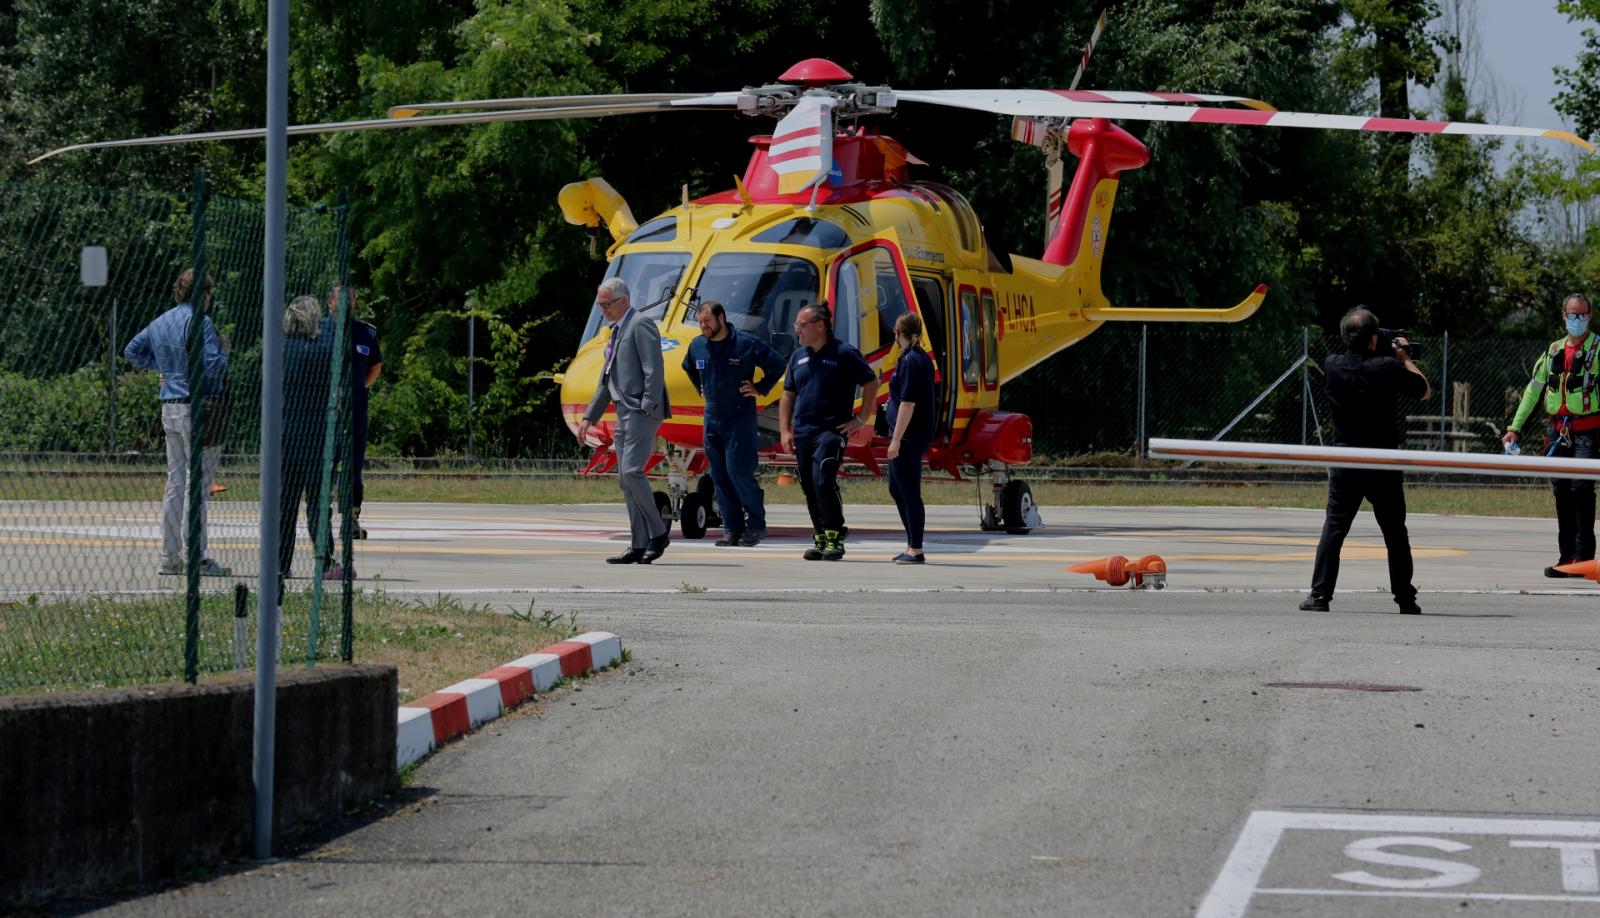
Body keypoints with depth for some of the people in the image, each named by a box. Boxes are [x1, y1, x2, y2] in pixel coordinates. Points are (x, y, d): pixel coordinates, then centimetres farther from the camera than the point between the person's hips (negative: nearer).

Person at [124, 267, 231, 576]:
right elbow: (211, 366, -20)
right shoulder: (199, 322, -12)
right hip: (197, 409, -8)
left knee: (175, 484, 13)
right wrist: (224, 350, -2)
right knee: (197, 486, -5)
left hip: (170, 409, 8)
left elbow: (131, 351, 22)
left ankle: (169, 557, 15)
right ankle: (198, 560, -4)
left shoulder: (161, 322, 12)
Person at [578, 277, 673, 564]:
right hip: (624, 414, 10)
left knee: (632, 471, -18)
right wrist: (589, 417, 23)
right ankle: (640, 546, 6)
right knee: (625, 480, 5)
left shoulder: (641, 325, -7)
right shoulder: (617, 332, 22)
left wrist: (648, 411, -21)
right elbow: (606, 382, 27)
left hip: (642, 412, -10)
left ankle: (657, 533, -7)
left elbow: (654, 371, -15)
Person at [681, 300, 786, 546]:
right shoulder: (697, 346, 7)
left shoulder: (746, 343, -9)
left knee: (738, 471, -13)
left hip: (740, 417, -6)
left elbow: (777, 364, 0)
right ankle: (732, 528, 10)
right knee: (719, 476, 4)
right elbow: (688, 368, 30)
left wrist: (760, 389, -2)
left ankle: (756, 525, -1)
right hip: (712, 418, 6)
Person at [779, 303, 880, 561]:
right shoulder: (798, 356, 13)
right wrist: (785, 431, 9)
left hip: (831, 431, -6)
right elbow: (788, 394, 17)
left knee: (823, 482, -19)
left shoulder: (844, 354, -5)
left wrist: (862, 420, -5)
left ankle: (835, 539, -12)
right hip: (802, 432, 6)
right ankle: (820, 539, 17)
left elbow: (871, 383, -1)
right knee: (810, 488, 7)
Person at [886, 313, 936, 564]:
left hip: (908, 437, -10)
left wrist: (896, 439, -20)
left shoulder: (910, 361, -16)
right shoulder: (923, 359, 14)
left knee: (909, 493, -4)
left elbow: (908, 404, -20)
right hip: (916, 437, 10)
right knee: (896, 489, 18)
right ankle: (912, 546, 22)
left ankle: (915, 550, 0)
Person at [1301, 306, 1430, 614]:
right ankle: (1405, 599, 13)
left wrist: (1395, 360, 21)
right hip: (1384, 465, -1)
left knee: (1333, 529, 6)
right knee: (1395, 533, 9)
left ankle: (1319, 596, -1)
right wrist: (1404, 358, 12)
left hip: (1344, 464, 1)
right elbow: (1424, 390, 1)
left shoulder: (1332, 366, -5)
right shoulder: (1388, 367, -14)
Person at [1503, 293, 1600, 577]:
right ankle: (1567, 557, 14)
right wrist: (1515, 427, 15)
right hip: (1558, 433, 6)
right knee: (1561, 491, 7)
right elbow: (1533, 389, 19)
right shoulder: (1553, 351, 14)